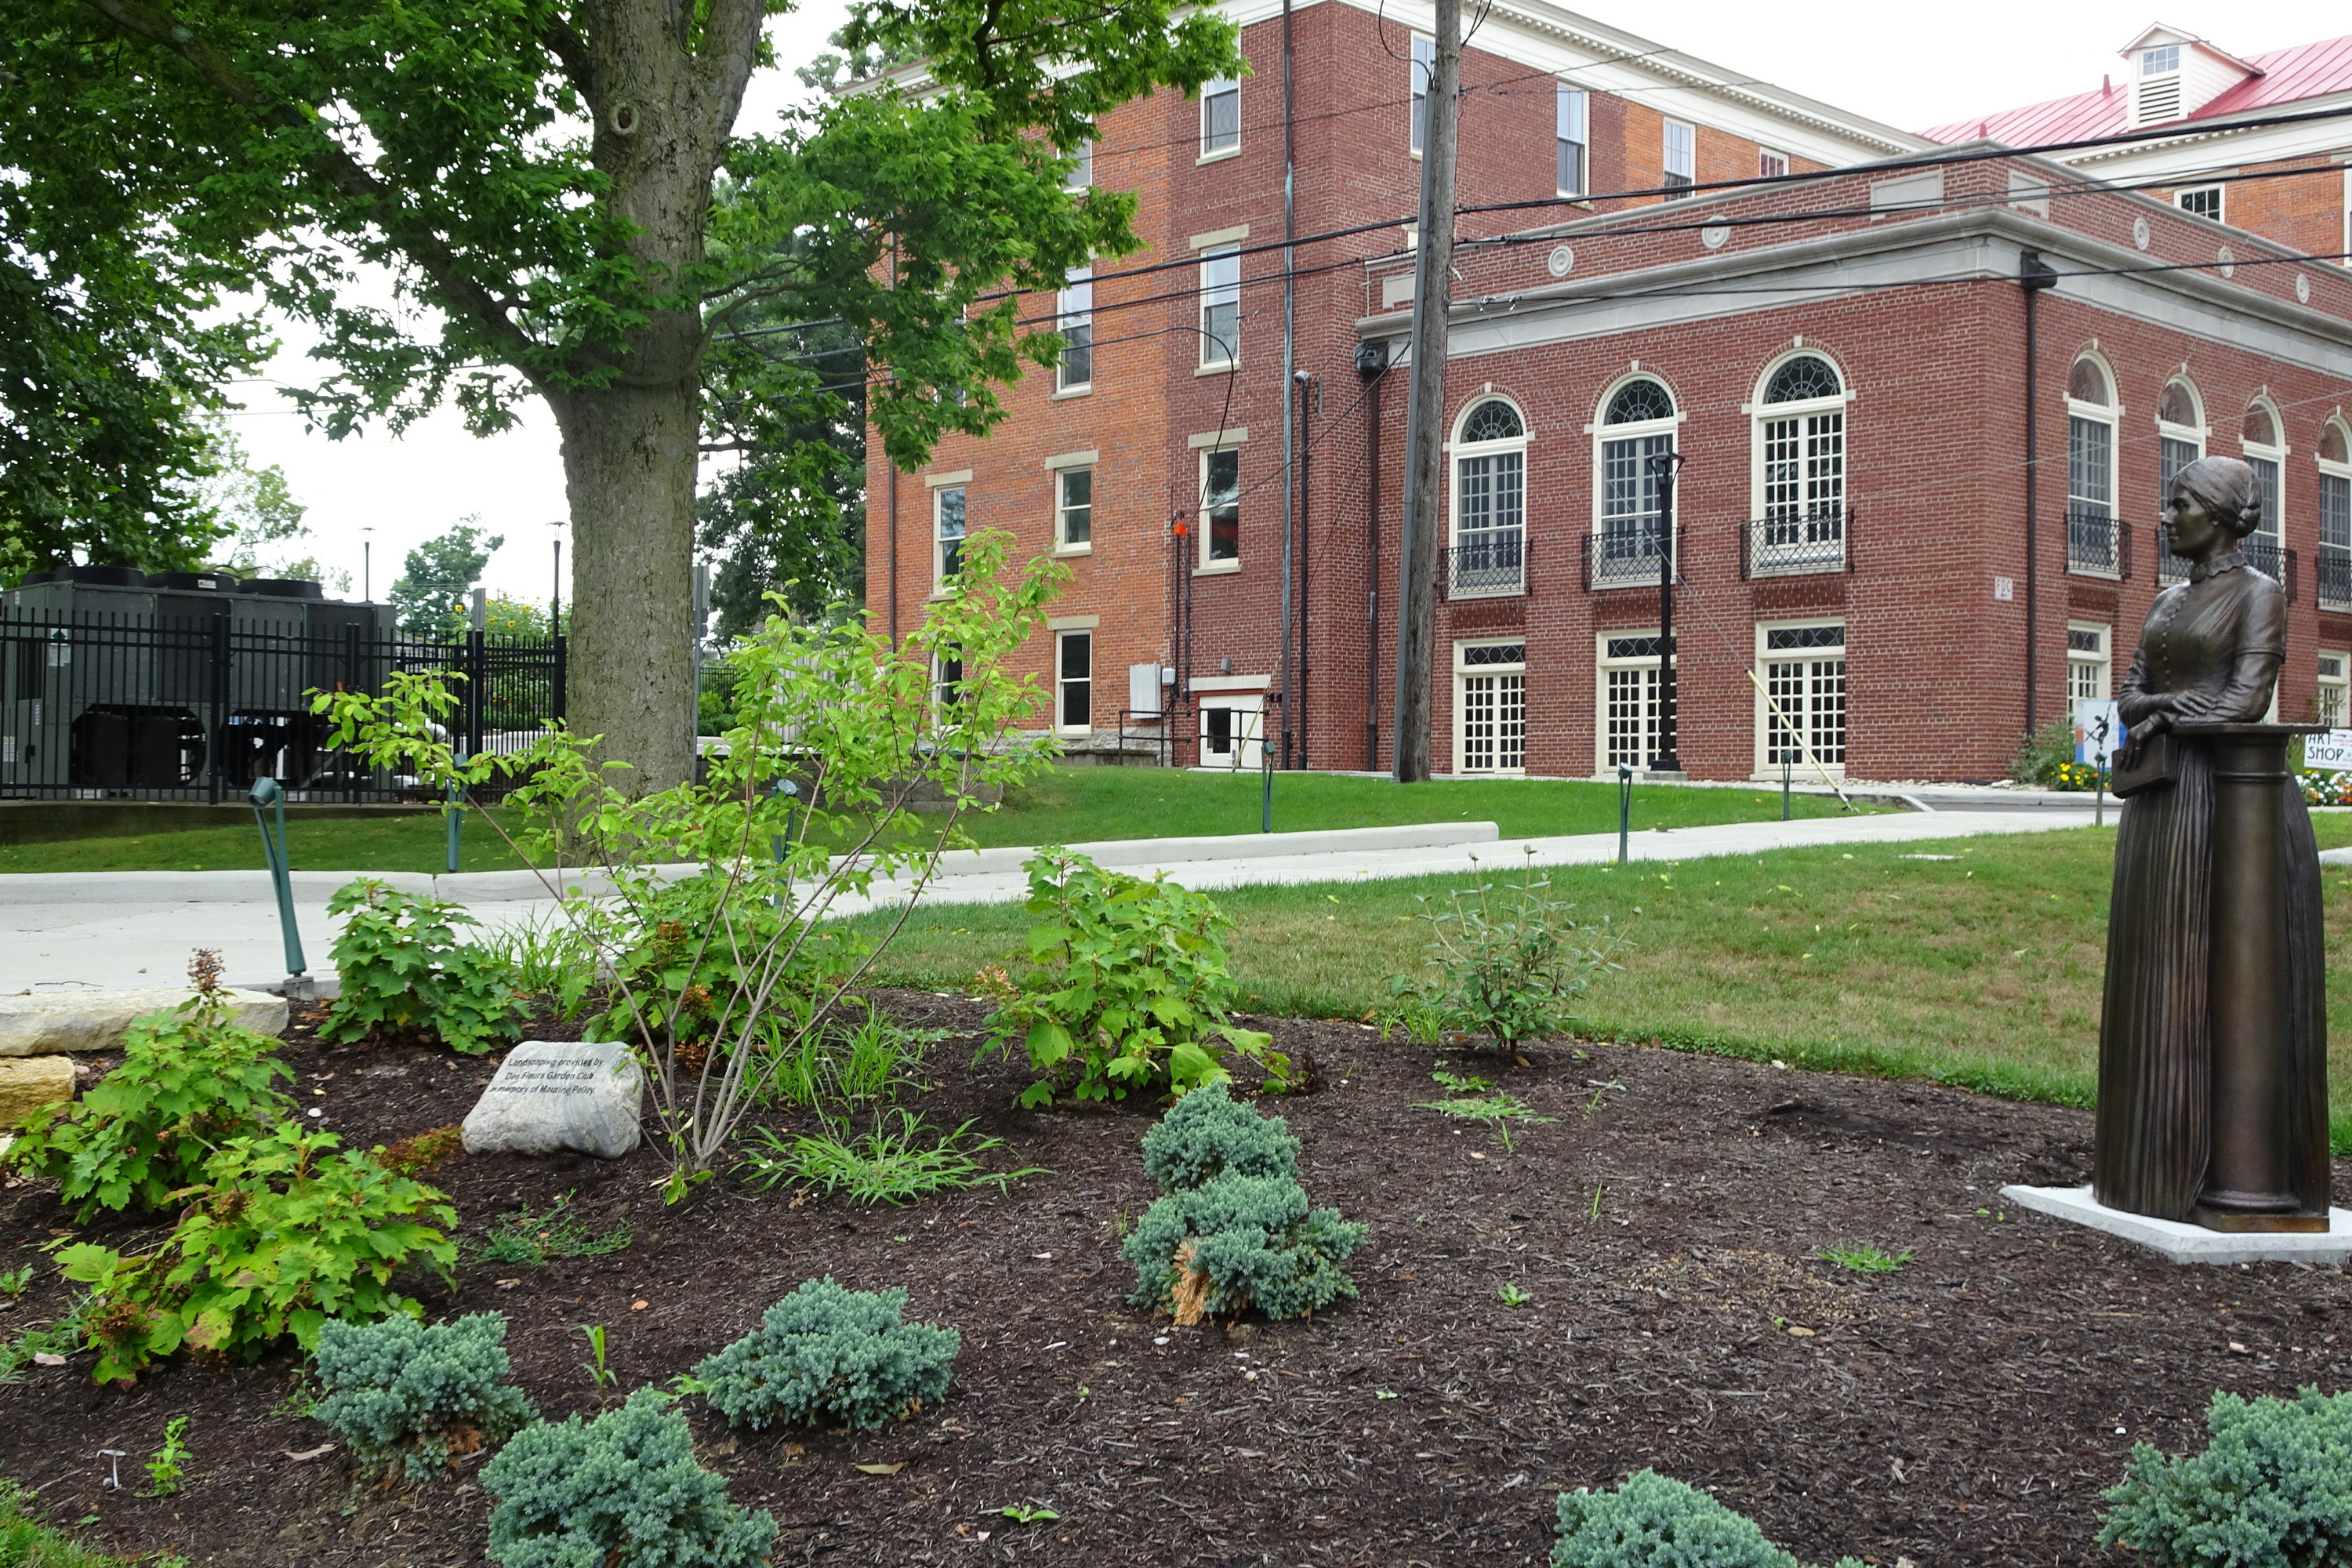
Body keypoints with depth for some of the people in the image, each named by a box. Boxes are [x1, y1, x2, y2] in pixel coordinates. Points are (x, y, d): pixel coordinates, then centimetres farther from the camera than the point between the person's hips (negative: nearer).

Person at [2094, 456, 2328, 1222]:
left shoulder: (2259, 593, -5)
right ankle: (2165, 1152, 13)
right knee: (2163, 970, 7)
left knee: (2219, 973, -6)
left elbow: (2248, 700, -15)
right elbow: (2130, 696, 12)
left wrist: (2162, 715, -5)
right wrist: (2166, 705, -9)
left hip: (2227, 793, -8)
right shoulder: (2169, 601, 18)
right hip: (2161, 801, 8)